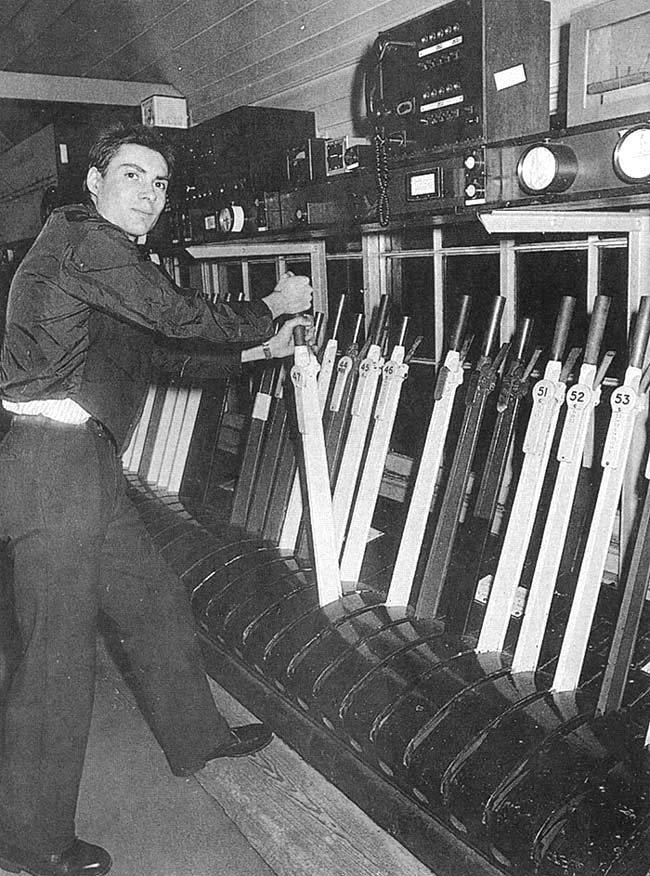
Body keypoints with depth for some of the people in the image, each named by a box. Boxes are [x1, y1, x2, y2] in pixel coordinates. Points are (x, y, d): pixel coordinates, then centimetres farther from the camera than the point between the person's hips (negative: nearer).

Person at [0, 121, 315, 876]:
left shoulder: (119, 261, 19)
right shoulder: (78, 235, -10)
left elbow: (167, 352, 23)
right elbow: (182, 319, -15)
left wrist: (262, 349, 18)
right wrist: (271, 307, -1)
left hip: (88, 466, 10)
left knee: (155, 602, 20)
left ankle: (196, 735, 41)